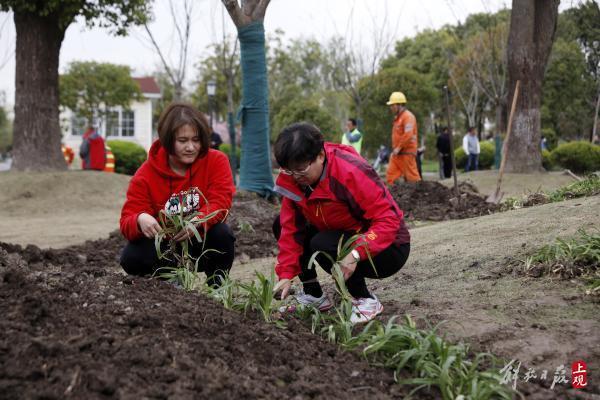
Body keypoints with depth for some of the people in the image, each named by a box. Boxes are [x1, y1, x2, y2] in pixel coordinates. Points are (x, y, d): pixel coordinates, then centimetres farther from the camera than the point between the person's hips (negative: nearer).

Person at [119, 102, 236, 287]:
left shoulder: (217, 161, -13)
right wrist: (140, 220, -45)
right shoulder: (145, 175, -14)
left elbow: (220, 202, -23)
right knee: (131, 258, -26)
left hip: (202, 243, -1)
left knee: (222, 233, -32)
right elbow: (127, 221, -19)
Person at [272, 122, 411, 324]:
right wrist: (286, 274, -16)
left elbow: (388, 220, -31)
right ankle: (314, 294, 9)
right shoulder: (293, 179, -9)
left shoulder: (352, 172, -29)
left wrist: (356, 253, -41)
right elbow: (291, 228, -7)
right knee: (280, 224, 0)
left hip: (387, 247, -7)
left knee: (323, 245, -32)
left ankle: (366, 301, -10)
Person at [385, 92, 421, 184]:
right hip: (397, 153, 10)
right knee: (391, 176, 3)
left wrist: (398, 148, -18)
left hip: (406, 152, -10)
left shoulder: (408, 116, -11)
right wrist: (395, 148, 14)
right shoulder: (398, 117, 20)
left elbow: (408, 135, -22)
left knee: (412, 176, -5)